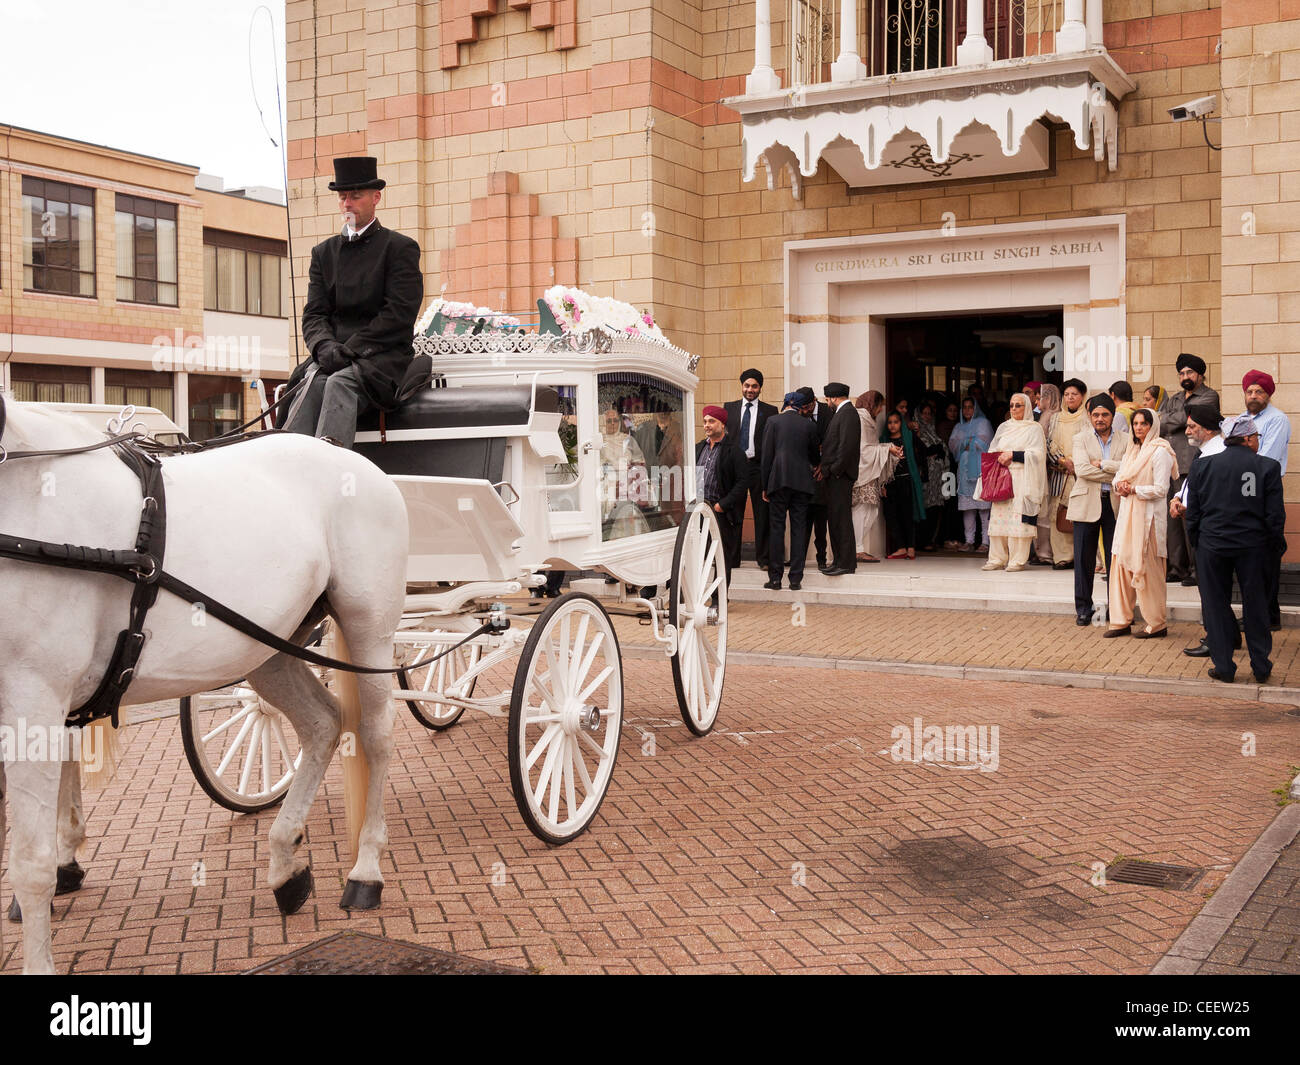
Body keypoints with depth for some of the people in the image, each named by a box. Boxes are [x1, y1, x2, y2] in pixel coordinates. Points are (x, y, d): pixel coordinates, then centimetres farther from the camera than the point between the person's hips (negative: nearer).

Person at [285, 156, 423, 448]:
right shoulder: (324, 252, 22)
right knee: (315, 383, -30)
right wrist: (325, 346, -11)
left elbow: (399, 314, -5)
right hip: (333, 357, 4)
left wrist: (351, 347, -14)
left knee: (340, 382, -34)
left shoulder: (401, 248, 6)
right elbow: (313, 314, 13)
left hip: (382, 358, -4)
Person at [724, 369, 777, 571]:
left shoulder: (770, 411, 5)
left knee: (762, 513, 1)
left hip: (759, 467, -1)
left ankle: (763, 557, 10)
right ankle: (731, 558, 11)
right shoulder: (729, 408, 11)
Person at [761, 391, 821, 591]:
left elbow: (767, 455, 0)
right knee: (799, 529, 4)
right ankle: (795, 579, 2)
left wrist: (765, 486, 4)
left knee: (776, 528, 2)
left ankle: (775, 577, 0)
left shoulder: (773, 421, 3)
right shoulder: (809, 425, 7)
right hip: (802, 482, 1)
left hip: (778, 480, -1)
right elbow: (815, 456, 16)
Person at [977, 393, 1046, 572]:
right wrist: (1000, 458, -2)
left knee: (1019, 518, -10)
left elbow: (1037, 454, -8)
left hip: (1022, 480, -5)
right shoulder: (1004, 427, 19)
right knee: (999, 516, 0)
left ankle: (1017, 560, -8)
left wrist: (1012, 455, -13)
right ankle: (997, 559, 5)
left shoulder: (1034, 428, 4)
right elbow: (992, 451, 19)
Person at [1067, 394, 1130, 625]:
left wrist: (1102, 464, -12)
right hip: (1087, 504, 0)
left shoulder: (1125, 440, 7)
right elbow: (1081, 469, -11)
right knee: (1084, 559, 2)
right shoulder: (1081, 439, 6)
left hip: (1115, 504, 0)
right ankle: (1083, 609, 12)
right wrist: (1115, 476, -11)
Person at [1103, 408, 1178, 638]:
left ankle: (1156, 624, 3)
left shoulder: (1160, 452, -8)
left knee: (1147, 568, -5)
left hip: (1148, 515, -8)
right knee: (1122, 565, 5)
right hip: (1127, 514, 8)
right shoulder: (1133, 451, 17)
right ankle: (1121, 621, 11)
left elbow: (1161, 489, -14)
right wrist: (1120, 485, -3)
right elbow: (1118, 478, 19)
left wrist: (1133, 489, -14)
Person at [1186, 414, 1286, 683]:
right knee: (1255, 605, 11)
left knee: (1215, 605, 8)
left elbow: (1192, 513, 2)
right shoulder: (1268, 467, -6)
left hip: (1212, 545, 1)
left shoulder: (1202, 466, -1)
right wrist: (1276, 545, 8)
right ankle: (1261, 668, 18)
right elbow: (1275, 515, -5)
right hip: (1253, 546, 0)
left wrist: (1197, 543, 13)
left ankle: (1223, 668, 9)